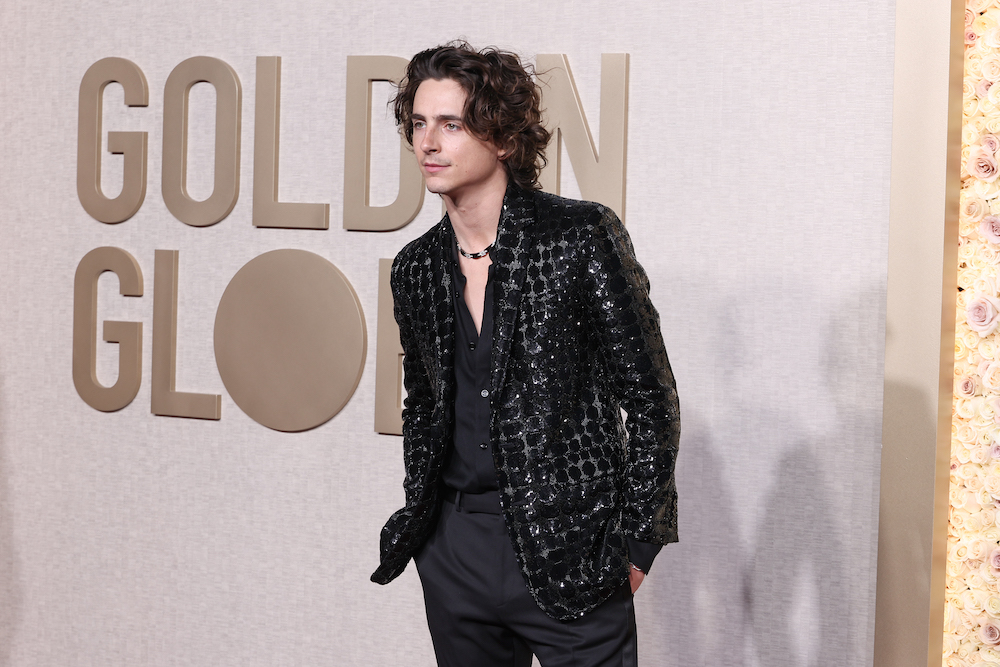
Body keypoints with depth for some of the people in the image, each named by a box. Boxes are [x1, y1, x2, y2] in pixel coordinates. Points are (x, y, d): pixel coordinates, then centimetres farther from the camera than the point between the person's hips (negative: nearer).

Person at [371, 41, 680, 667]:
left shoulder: (581, 235, -8)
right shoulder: (416, 268, 8)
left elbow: (651, 400, -6)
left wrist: (637, 542, -8)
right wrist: (418, 519, 13)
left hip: (566, 551, -5)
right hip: (452, 554, 5)